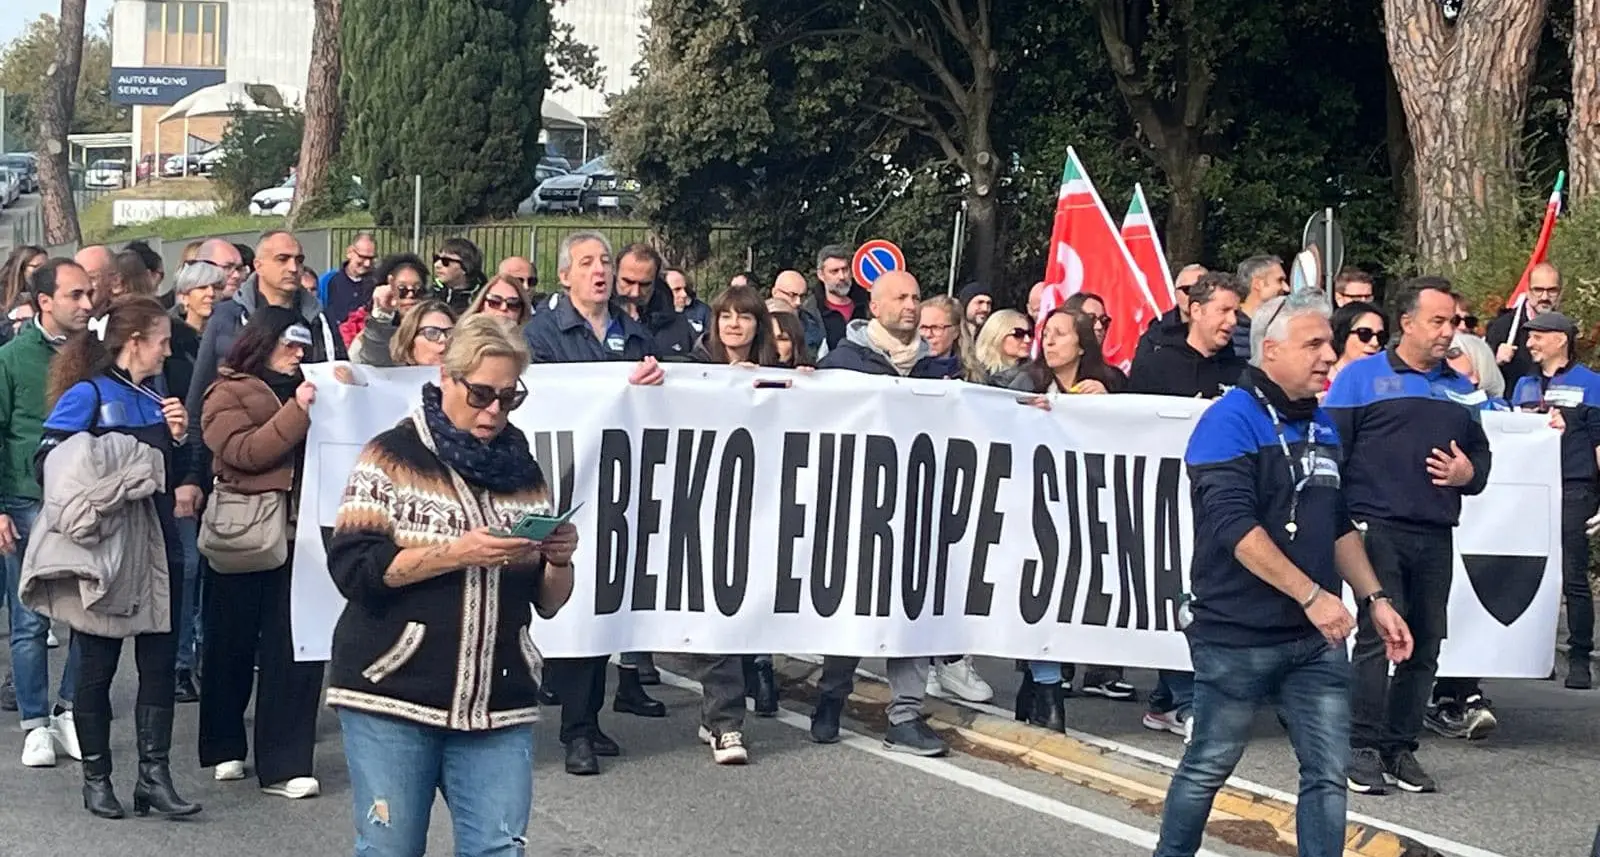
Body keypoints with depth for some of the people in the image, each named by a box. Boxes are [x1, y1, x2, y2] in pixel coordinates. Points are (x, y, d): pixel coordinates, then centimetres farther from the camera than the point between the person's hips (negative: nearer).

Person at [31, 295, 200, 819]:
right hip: (104, 550, -6)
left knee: (159, 664, 4)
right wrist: (109, 477, -20)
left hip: (157, 547, 6)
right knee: (97, 667, 6)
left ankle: (154, 775, 9)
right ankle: (96, 779, 16)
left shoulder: (157, 393, 12)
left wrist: (178, 438, 0)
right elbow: (49, 459, -15)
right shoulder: (87, 394, -7)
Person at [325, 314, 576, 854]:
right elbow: (352, 568, -10)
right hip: (392, 694, -3)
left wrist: (559, 559, -7)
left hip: (499, 704, 4)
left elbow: (547, 602, 15)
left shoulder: (524, 472, 13)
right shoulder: (394, 456, 0)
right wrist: (458, 553, -17)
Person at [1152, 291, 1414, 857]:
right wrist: (1312, 595, -24)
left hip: (1317, 639, 6)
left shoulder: (1321, 425, 10)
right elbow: (1234, 526, -22)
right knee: (1208, 767, 7)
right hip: (1238, 635, -6)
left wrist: (1374, 598, 11)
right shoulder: (1231, 421, -13)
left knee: (1328, 777, 4)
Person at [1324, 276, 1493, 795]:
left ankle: (1401, 747, 15)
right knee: (1379, 635, -12)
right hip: (1378, 528, -6)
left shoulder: (1460, 389, 19)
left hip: (1436, 537, 6)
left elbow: (1481, 453, 25)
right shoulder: (1362, 377, 2)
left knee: (1425, 645, 6)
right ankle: (1363, 748, -4)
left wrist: (1469, 473, 1)